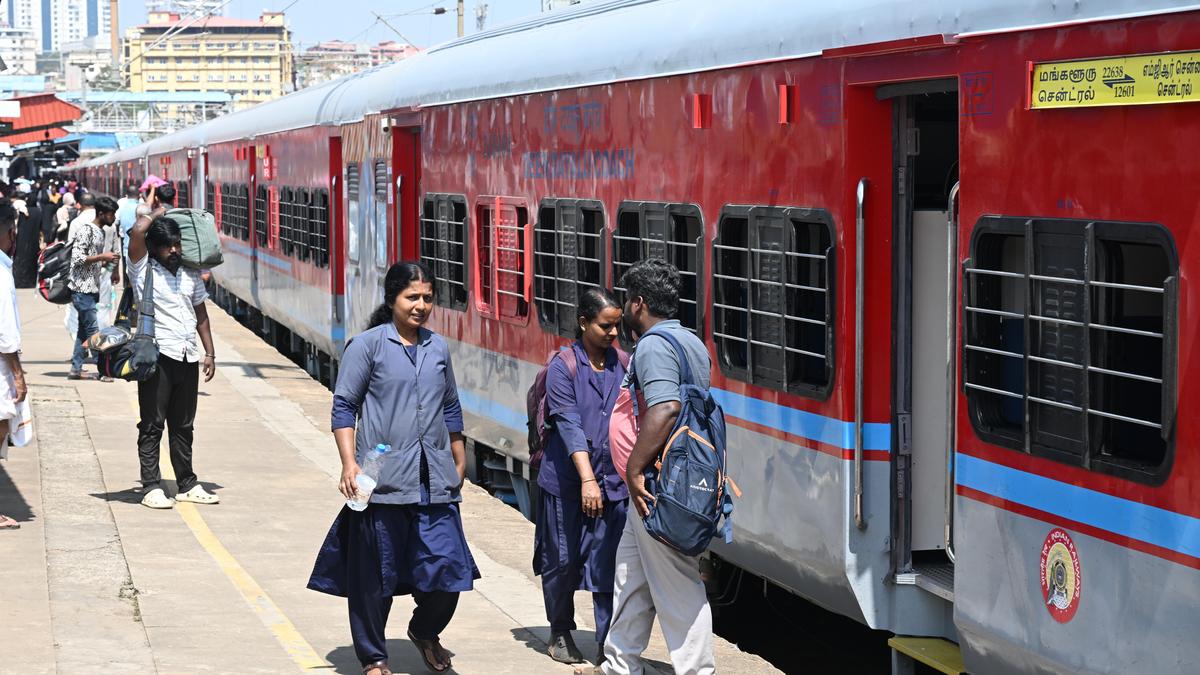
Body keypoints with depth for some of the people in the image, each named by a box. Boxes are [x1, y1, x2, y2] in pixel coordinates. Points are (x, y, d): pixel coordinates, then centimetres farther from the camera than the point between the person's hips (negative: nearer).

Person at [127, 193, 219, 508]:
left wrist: (209, 353, 15)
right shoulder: (143, 269, -3)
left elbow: (201, 313, 19)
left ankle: (187, 485, 18)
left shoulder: (190, 273, 13)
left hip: (187, 357, 5)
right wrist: (157, 213, 0)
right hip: (157, 355, -5)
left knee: (183, 426, 12)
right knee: (152, 425, -3)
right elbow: (138, 231, -19)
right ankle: (152, 488, -1)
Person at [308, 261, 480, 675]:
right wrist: (350, 464, -11)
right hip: (384, 480, -4)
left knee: (448, 568, 0)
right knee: (374, 575, 2)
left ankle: (425, 632, 28)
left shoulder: (438, 347, 13)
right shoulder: (368, 345, -2)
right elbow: (344, 406, -2)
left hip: (435, 480, 4)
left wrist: (459, 462, 24)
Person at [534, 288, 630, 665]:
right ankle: (560, 633, 27)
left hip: (613, 482, 2)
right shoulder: (563, 368, -6)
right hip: (567, 482, -2)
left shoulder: (623, 366, 5)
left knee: (608, 564, -2)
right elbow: (570, 425, -15)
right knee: (563, 561, 8)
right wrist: (587, 479, -23)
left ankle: (608, 646, 1)